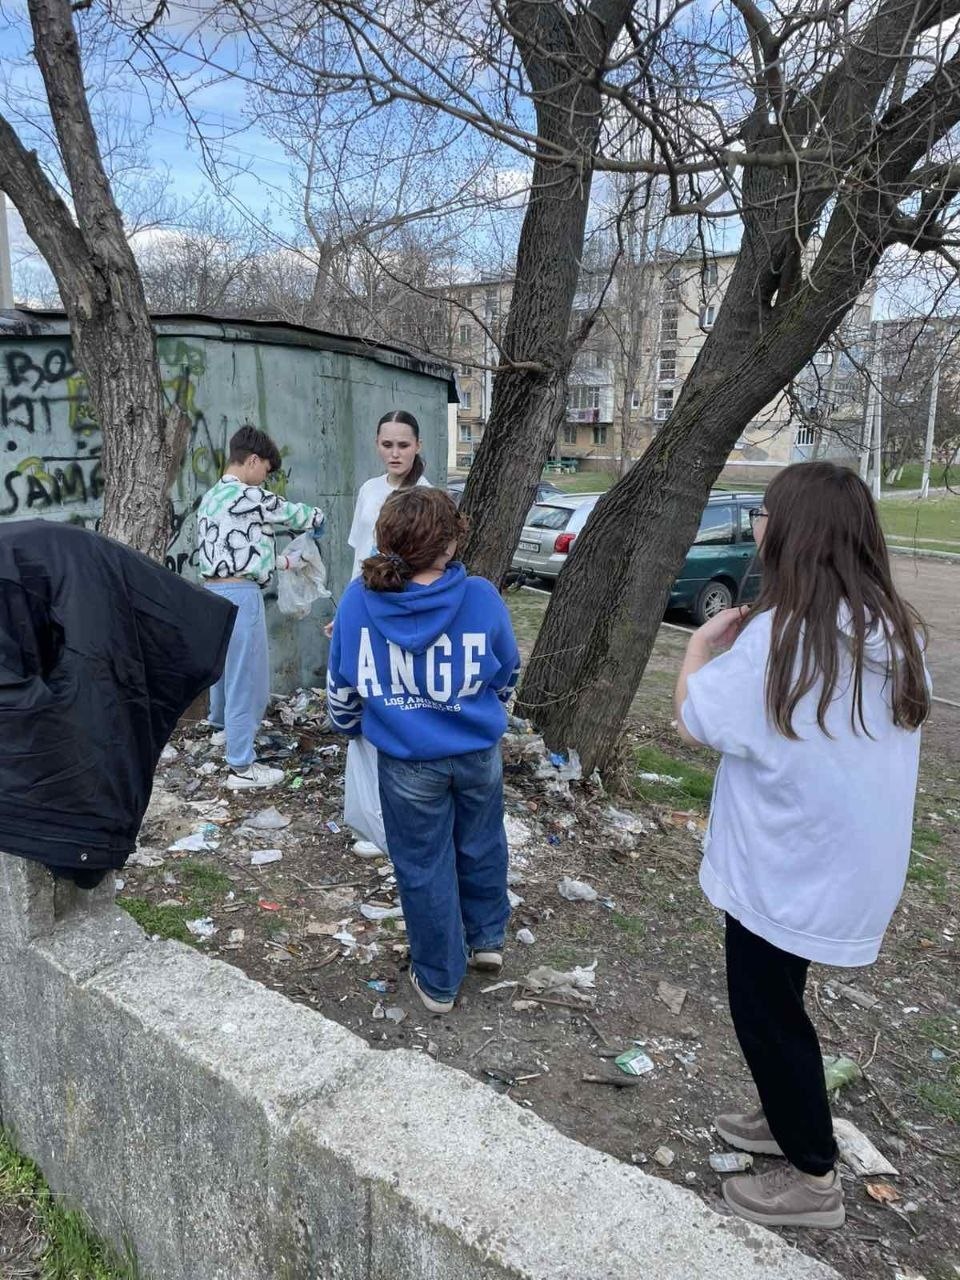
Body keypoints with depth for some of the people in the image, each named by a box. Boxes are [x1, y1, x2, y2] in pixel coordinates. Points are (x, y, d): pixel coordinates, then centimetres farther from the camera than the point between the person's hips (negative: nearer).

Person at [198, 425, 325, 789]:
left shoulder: (211, 498, 14)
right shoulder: (250, 497, -13)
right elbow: (298, 515, -2)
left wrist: (281, 561, 20)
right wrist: (317, 520, 20)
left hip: (214, 590, 10)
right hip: (239, 594, -9)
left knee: (222, 662, 27)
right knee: (246, 675, -3)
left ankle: (222, 725, 50)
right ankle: (242, 767, 3)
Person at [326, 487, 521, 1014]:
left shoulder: (359, 600, -16)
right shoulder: (481, 597, -17)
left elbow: (341, 683, -2)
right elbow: (508, 672, 0)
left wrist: (349, 724, 20)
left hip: (409, 762, 0)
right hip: (478, 752, 1)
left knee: (424, 866, 16)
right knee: (481, 846, 25)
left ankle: (439, 981, 33)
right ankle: (486, 938, 47)